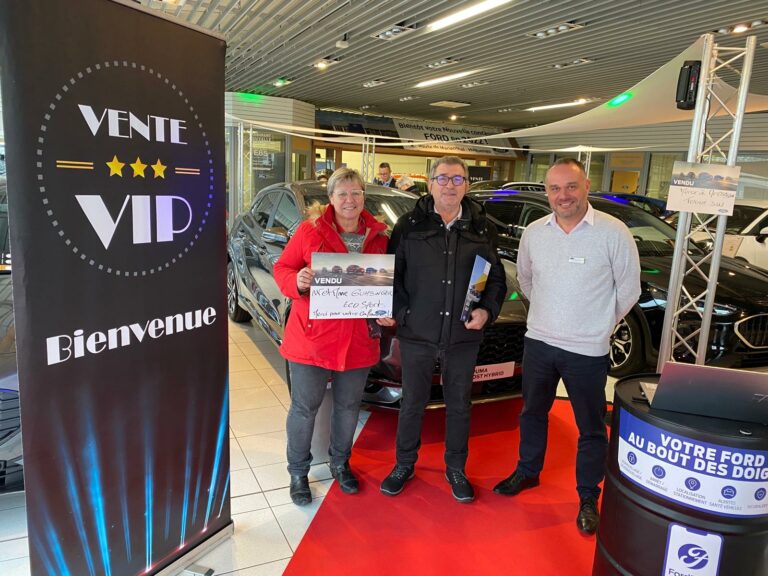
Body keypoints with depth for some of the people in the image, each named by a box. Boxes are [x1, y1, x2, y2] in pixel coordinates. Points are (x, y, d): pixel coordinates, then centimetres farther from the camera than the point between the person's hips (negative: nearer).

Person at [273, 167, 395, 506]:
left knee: (348, 406, 17)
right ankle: (298, 472, 29)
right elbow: (282, 268, -1)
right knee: (305, 407, 8)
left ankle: (340, 463, 41)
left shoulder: (378, 236, 5)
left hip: (359, 341, 3)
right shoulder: (310, 230, -4)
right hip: (312, 338, -3)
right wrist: (297, 281, -22)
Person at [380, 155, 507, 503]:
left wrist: (487, 310, -8)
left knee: (459, 405, 15)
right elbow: (392, 272, 0)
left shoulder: (482, 228, 2)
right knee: (412, 403, 13)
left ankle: (456, 469, 34)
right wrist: (399, 312, -12)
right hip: (417, 333, -1)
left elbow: (497, 278, 7)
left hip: (464, 335, 2)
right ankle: (404, 464, 33)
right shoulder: (409, 225, -2)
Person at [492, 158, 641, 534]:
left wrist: (600, 325, 4)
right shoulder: (534, 232, -1)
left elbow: (628, 289, -3)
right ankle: (528, 471, 43)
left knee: (591, 428, 10)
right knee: (533, 413, 20)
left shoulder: (613, 232, -13)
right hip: (538, 341, 4)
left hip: (587, 350, -4)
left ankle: (588, 497, 29)